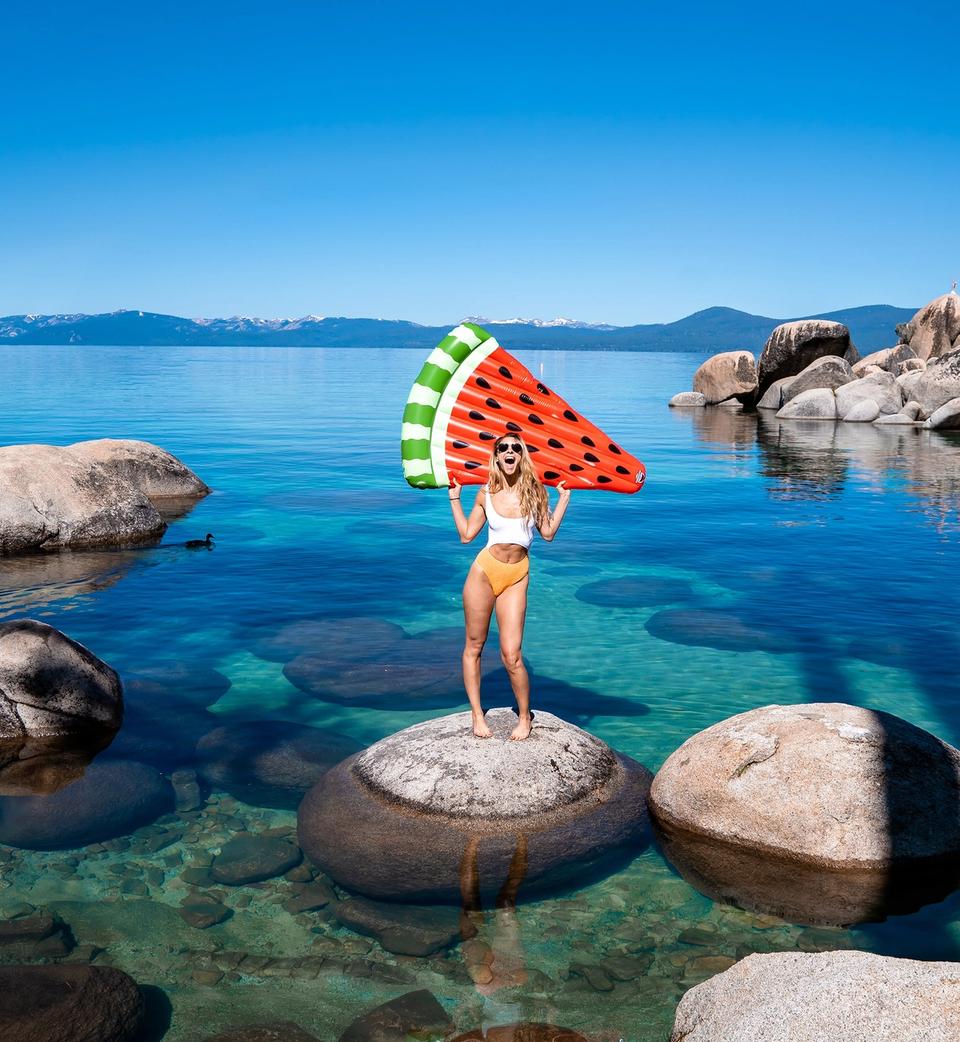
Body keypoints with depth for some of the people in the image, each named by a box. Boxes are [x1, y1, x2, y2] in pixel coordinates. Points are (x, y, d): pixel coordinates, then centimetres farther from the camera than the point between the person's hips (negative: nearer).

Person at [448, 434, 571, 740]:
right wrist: (454, 497, 6)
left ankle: (525, 716, 14)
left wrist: (564, 498, 5)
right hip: (484, 569, 1)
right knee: (474, 646, 7)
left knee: (511, 655, -7)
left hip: (516, 577, -1)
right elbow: (466, 534, 7)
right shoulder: (486, 493, 1)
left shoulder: (535, 491, 0)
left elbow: (548, 533, 5)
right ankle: (477, 715, 22)